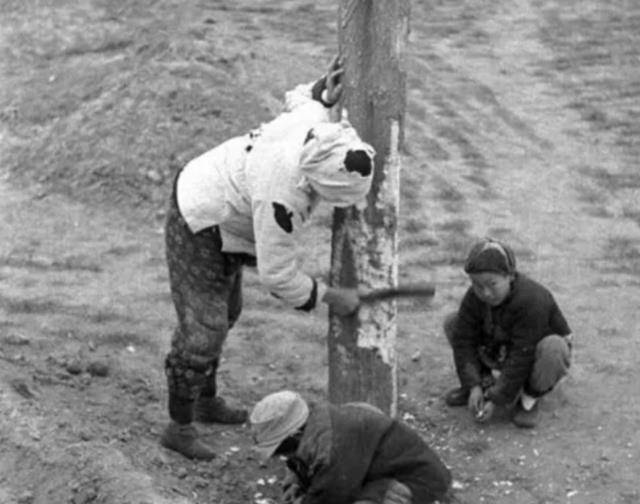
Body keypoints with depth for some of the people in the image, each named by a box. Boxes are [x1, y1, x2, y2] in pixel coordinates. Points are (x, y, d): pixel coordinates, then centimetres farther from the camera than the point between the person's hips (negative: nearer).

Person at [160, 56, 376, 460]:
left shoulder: (315, 119, -19)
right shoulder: (282, 198, -39)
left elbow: (298, 98, 8)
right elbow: (277, 275, -29)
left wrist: (325, 92, -14)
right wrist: (332, 297, -17)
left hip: (209, 196, 10)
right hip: (199, 230, -9)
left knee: (225, 312, 22)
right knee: (202, 331, -6)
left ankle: (207, 401, 40)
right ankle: (179, 427, 10)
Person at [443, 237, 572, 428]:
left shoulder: (532, 301, -36)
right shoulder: (475, 298, -17)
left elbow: (522, 358, -33)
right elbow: (464, 341, -14)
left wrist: (496, 399, -29)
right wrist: (473, 386, -24)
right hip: (502, 351, 5)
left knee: (553, 348, -41)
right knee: (452, 323, -8)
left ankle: (529, 398, -12)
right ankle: (485, 381, 3)